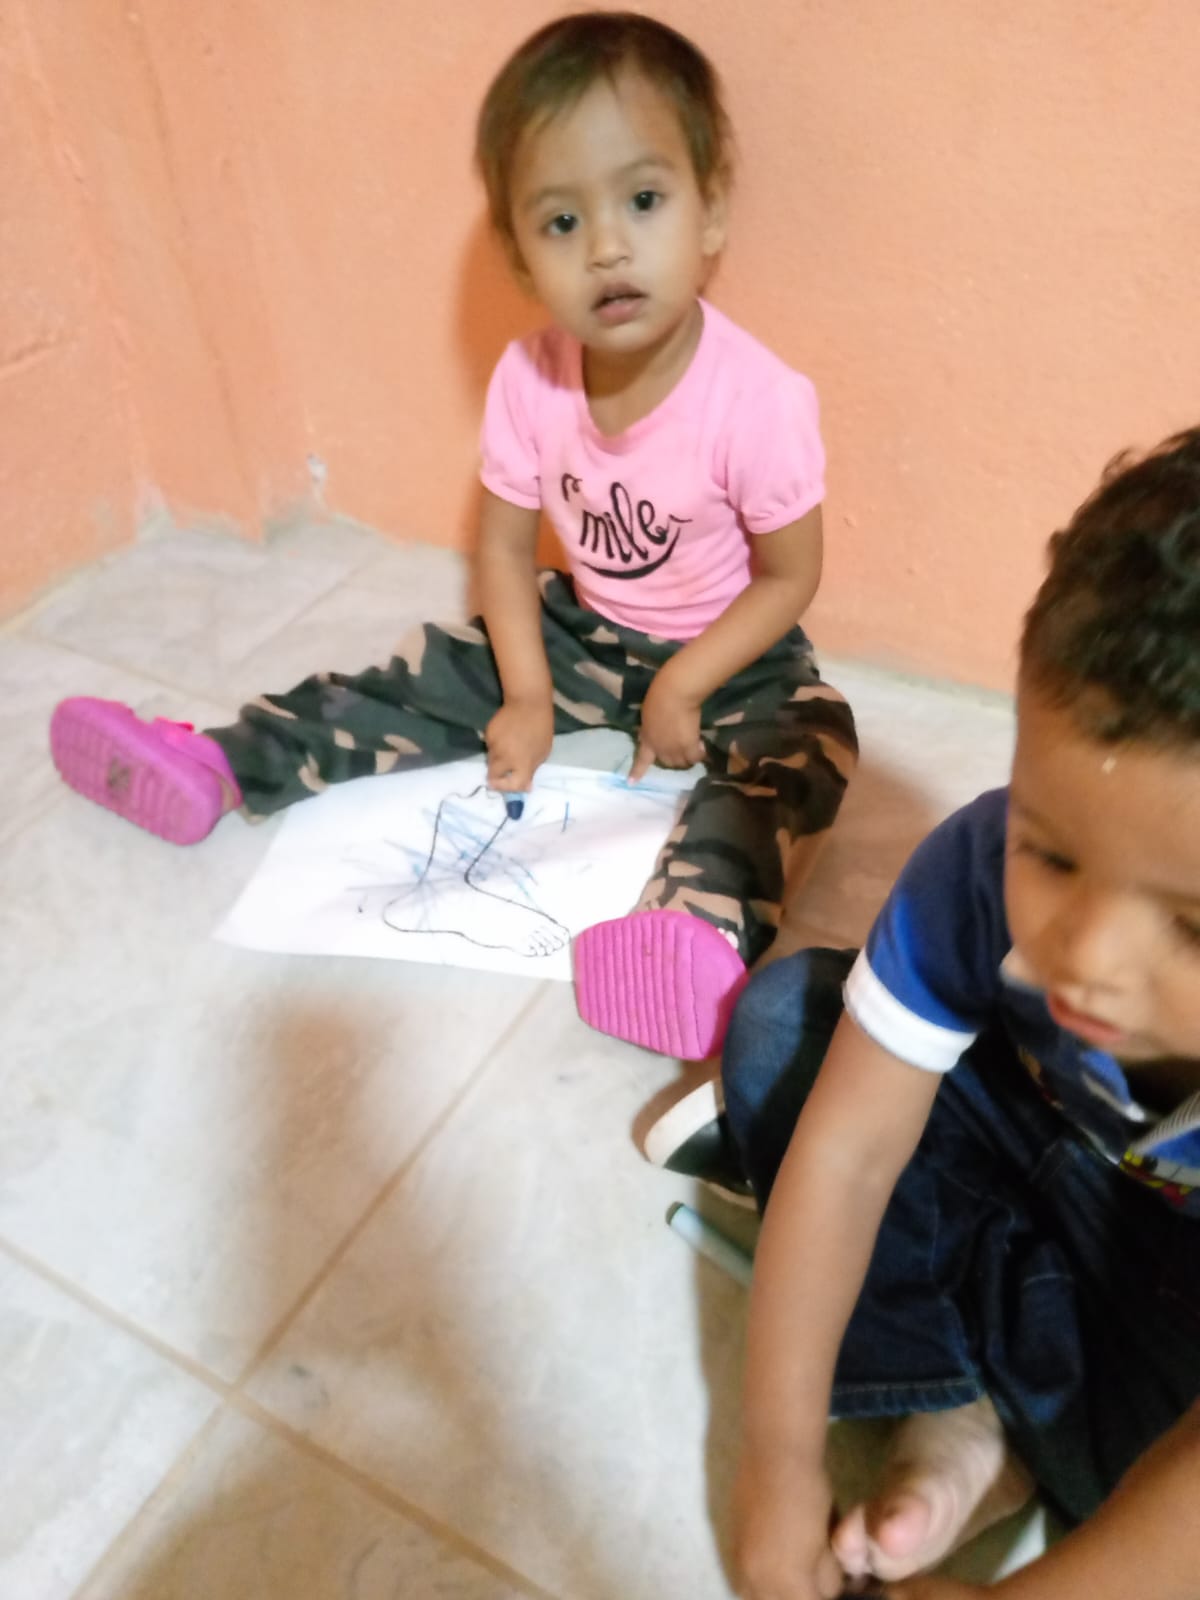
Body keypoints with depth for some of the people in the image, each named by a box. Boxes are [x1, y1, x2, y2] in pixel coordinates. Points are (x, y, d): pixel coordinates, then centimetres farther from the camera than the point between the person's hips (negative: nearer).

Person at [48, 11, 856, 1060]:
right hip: (582, 627, 4)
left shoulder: (760, 398, -27)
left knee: (807, 745, -31)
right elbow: (506, 545, -4)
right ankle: (219, 767, 1)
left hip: (730, 652, -3)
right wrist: (526, 694, -10)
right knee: (425, 680, -3)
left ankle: (702, 931, -50)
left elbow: (790, 577, -15)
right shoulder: (528, 380, -16)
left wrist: (683, 686, -22)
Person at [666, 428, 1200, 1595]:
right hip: (1048, 1140, 4)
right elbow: (849, 1147, -23)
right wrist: (781, 1464, -19)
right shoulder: (982, 867, -31)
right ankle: (959, 1409, -13)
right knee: (783, 1018, -12)